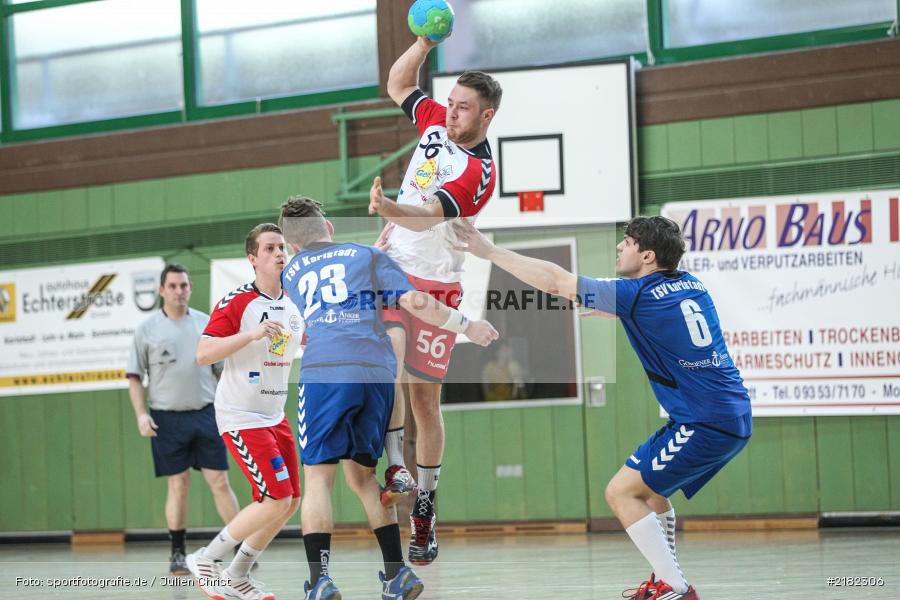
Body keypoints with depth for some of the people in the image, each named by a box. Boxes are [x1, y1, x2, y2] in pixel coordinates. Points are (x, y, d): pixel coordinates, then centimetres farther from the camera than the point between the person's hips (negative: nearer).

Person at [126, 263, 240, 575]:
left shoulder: (206, 324, 8)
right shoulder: (147, 329, 1)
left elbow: (222, 371, 14)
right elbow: (134, 376, 3)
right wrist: (141, 414, -7)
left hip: (205, 414, 2)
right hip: (167, 418, -2)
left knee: (220, 482, -1)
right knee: (178, 485, 2)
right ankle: (177, 553, 11)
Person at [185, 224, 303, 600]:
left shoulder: (294, 305, 8)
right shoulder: (236, 302, -14)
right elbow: (203, 354, -22)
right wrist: (252, 334, -32)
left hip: (275, 416, 8)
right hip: (240, 417, -8)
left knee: (289, 502, 6)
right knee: (277, 501, -14)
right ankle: (205, 560, 1)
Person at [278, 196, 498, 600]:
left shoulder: (290, 274, 25)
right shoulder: (368, 256, 20)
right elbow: (416, 302, 9)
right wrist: (467, 326, 19)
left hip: (323, 373, -1)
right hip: (376, 373, 2)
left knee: (319, 477, -1)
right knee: (361, 474, 15)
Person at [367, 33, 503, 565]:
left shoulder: (478, 171, -17)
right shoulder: (437, 123, 4)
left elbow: (431, 214, -32)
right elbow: (398, 85, 21)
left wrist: (391, 209, -52)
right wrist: (426, 42, 4)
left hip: (436, 286, -4)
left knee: (426, 399, 0)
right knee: (390, 357, -25)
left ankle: (425, 507, 9)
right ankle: (395, 464, -21)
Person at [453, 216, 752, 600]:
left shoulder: (636, 294, -11)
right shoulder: (690, 285, 12)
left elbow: (555, 282, -8)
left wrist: (490, 252, -1)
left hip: (705, 424, -9)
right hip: (734, 419, 9)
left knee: (621, 493, -4)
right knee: (648, 485, 24)